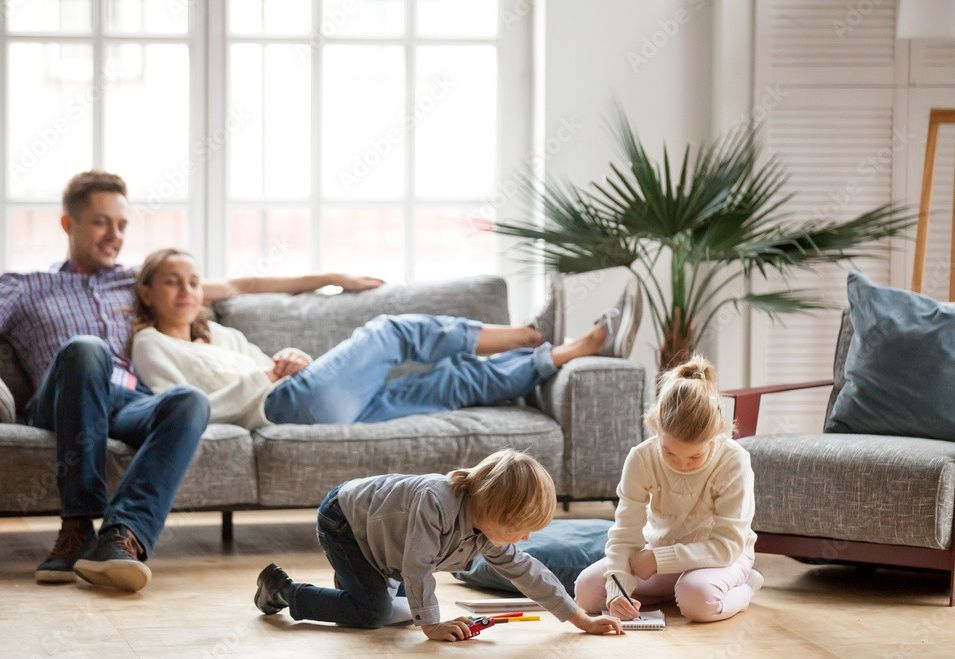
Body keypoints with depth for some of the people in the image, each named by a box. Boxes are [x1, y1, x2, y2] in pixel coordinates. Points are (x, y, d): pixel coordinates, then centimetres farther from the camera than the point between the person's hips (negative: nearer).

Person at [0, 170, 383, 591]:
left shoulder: (137, 283, 35)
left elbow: (235, 287, 37)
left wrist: (330, 280, 36)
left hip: (134, 406, 3)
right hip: (61, 409, -2)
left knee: (190, 400, -34)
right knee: (86, 348, -38)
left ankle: (121, 536, -54)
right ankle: (78, 528, -41)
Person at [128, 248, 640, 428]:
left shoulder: (219, 334, 32)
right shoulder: (151, 345, 9)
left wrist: (294, 359, 6)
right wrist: (264, 376, -5)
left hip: (324, 406, 8)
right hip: (283, 405, -8)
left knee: (454, 383, -3)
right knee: (393, 332, -9)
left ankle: (569, 353, -5)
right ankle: (529, 338, -2)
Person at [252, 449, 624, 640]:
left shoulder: (488, 537, -13)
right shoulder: (437, 501, -40)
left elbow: (526, 571, -6)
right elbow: (417, 566, -38)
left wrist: (581, 619, -7)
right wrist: (431, 625, -33)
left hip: (371, 528, 8)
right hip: (343, 516, -8)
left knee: (401, 612, 6)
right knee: (373, 612, -14)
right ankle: (282, 589, -1)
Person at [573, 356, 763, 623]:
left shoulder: (734, 462, -25)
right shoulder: (641, 459, -18)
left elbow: (728, 544, -27)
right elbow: (625, 535, -19)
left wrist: (658, 559, -31)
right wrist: (618, 589, -37)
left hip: (719, 557, -4)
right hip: (658, 552, 4)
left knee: (699, 599, -38)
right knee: (586, 588, -17)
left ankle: (741, 589, -3)